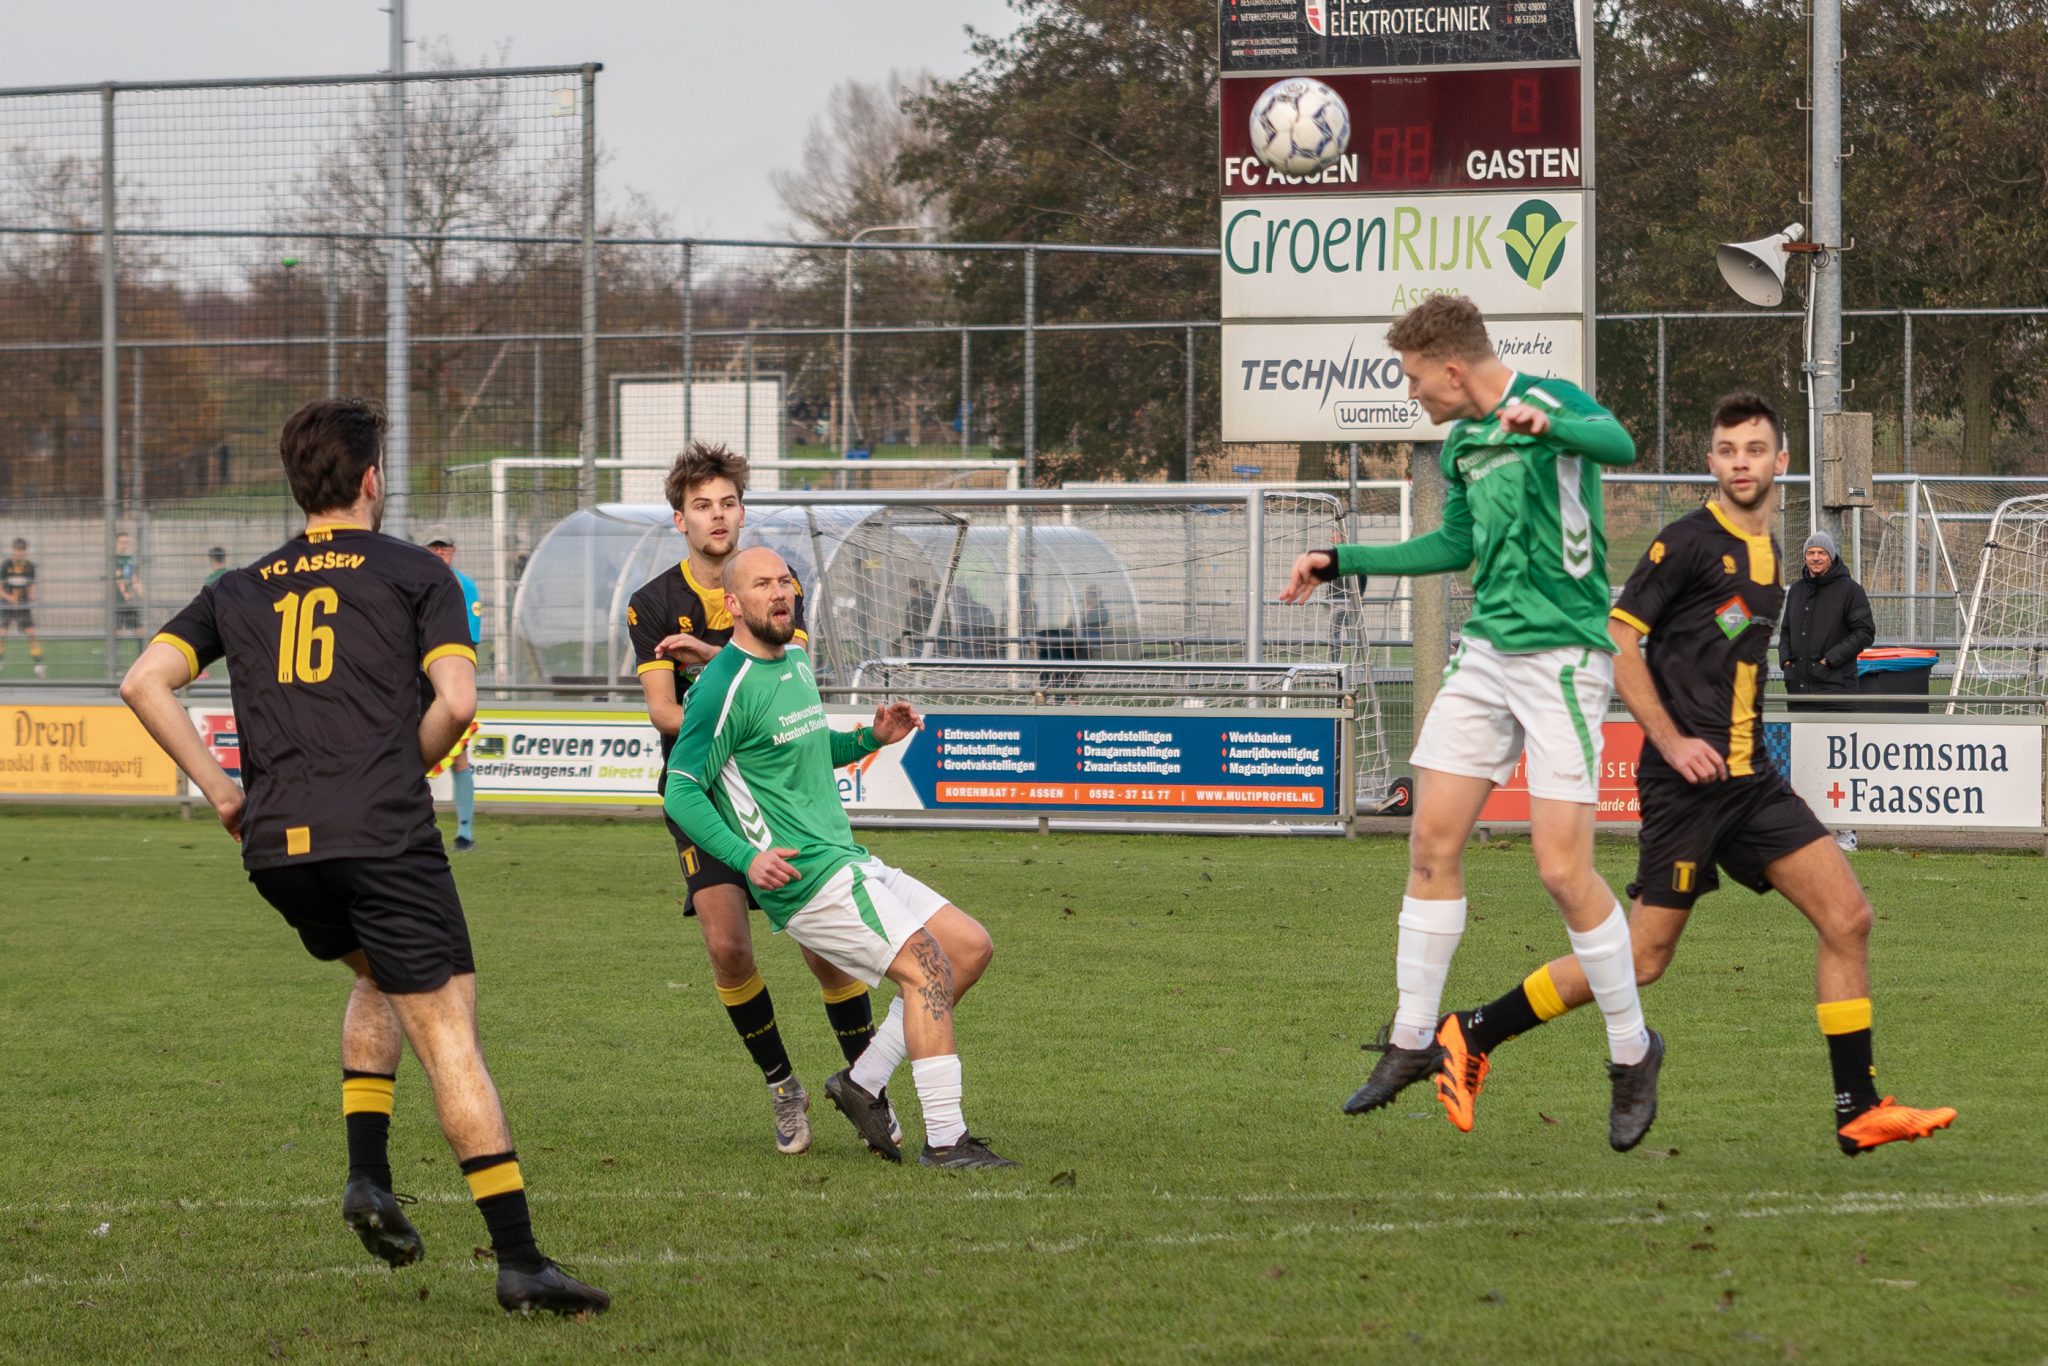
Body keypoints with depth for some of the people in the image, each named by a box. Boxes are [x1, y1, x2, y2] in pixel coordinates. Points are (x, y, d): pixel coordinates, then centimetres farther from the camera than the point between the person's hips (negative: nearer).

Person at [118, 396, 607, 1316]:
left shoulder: (240, 591, 17)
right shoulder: (413, 574, 4)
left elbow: (144, 682, 8)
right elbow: (455, 700, -8)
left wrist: (219, 787, 10)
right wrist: (407, 767, 10)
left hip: (275, 847, 5)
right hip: (382, 834, -5)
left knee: (378, 980, 31)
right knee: (448, 1034, -5)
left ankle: (368, 1175, 14)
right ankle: (519, 1261, -11)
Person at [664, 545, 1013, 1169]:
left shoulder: (797, 660, 16)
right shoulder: (726, 686, -13)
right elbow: (681, 791, -15)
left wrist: (872, 737, 12)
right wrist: (747, 858, -26)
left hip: (850, 863, 10)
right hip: (809, 879, -9)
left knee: (971, 947, 8)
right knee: (928, 968, -18)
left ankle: (864, 1081, 10)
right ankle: (945, 1139, -16)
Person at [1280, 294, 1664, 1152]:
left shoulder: (1553, 404, -11)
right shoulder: (1462, 442, 13)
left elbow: (1619, 444, -33)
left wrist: (1546, 426, -52)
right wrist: (1344, 562, 30)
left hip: (1563, 658, -8)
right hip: (1487, 654, 8)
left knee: (1563, 870, -10)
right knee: (1433, 841, 4)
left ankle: (1632, 1050, 7)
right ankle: (1413, 1039, 14)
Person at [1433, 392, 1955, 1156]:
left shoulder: (1768, 555, 15)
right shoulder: (1689, 542, -9)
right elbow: (1617, 642, -13)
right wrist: (1672, 742, -17)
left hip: (1750, 779, 8)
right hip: (1688, 781, -8)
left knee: (1848, 917, -3)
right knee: (1642, 959, -6)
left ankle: (1859, 1111, 0)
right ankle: (1471, 1035, 8)